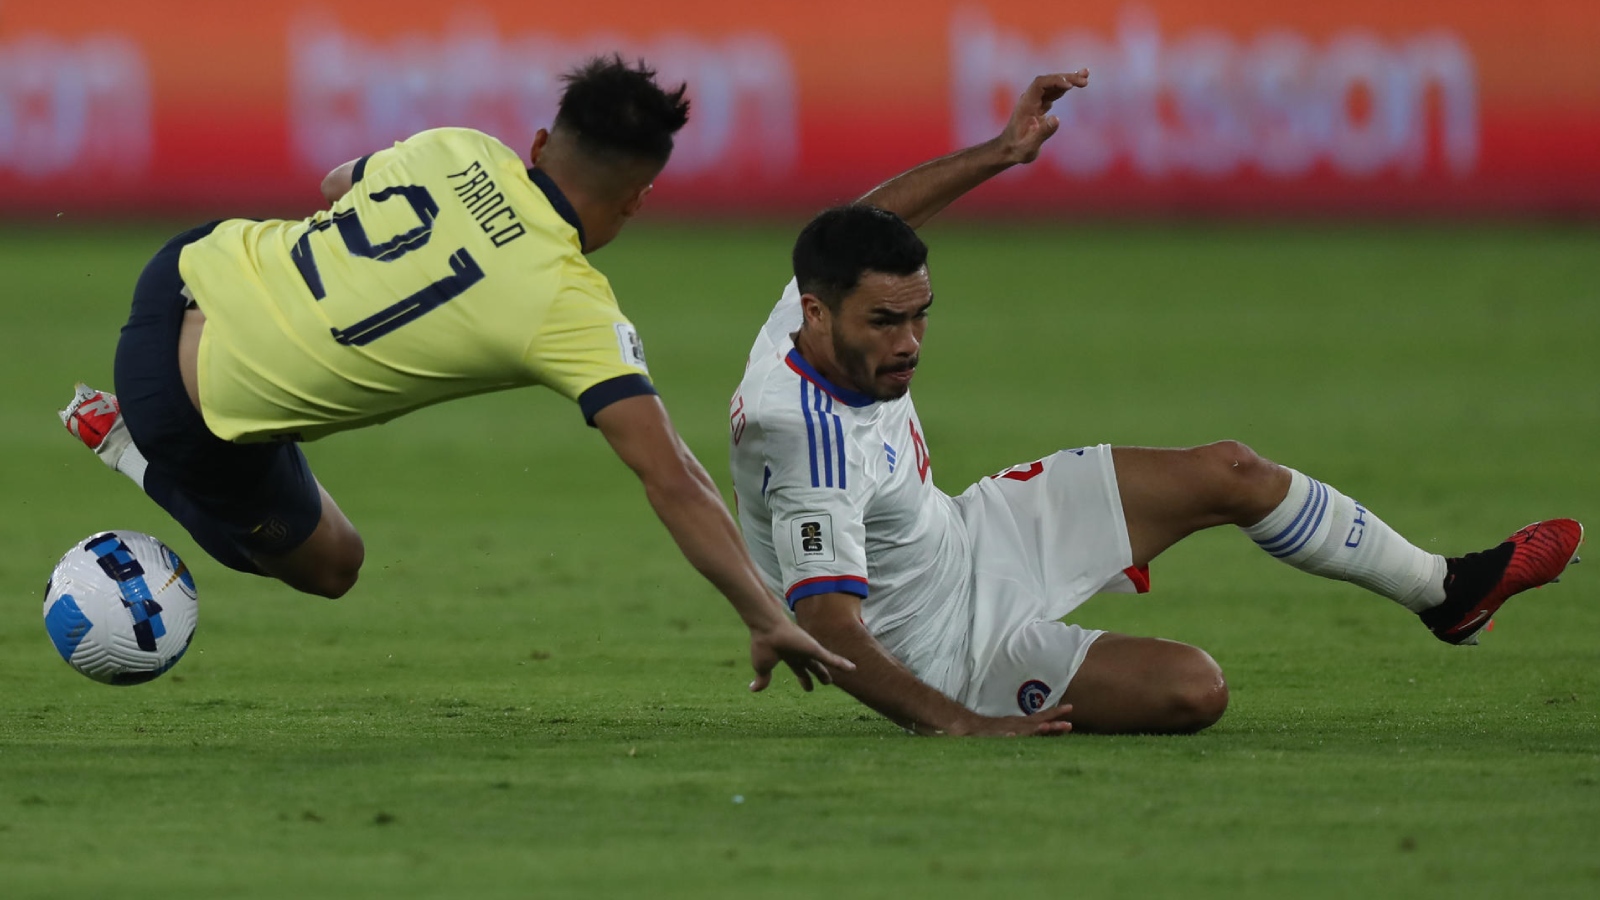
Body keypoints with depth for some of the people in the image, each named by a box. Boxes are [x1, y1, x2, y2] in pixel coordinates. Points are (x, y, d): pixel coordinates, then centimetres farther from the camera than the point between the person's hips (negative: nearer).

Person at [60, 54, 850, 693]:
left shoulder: (459, 150, -2)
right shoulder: (573, 311, -19)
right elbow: (671, 479, -22)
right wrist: (768, 622, -20)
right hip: (214, 405, -6)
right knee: (327, 566, 22)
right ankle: (126, 444, 18)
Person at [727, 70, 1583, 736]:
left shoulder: (806, 325, -12)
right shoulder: (812, 442, -38)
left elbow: (869, 223, 11)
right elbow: (830, 631, -42)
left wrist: (999, 152, 8)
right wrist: (962, 727, -48)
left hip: (965, 535, 10)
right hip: (946, 647, -10)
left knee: (1229, 473, 12)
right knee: (1190, 687, -30)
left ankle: (1442, 591, 30)